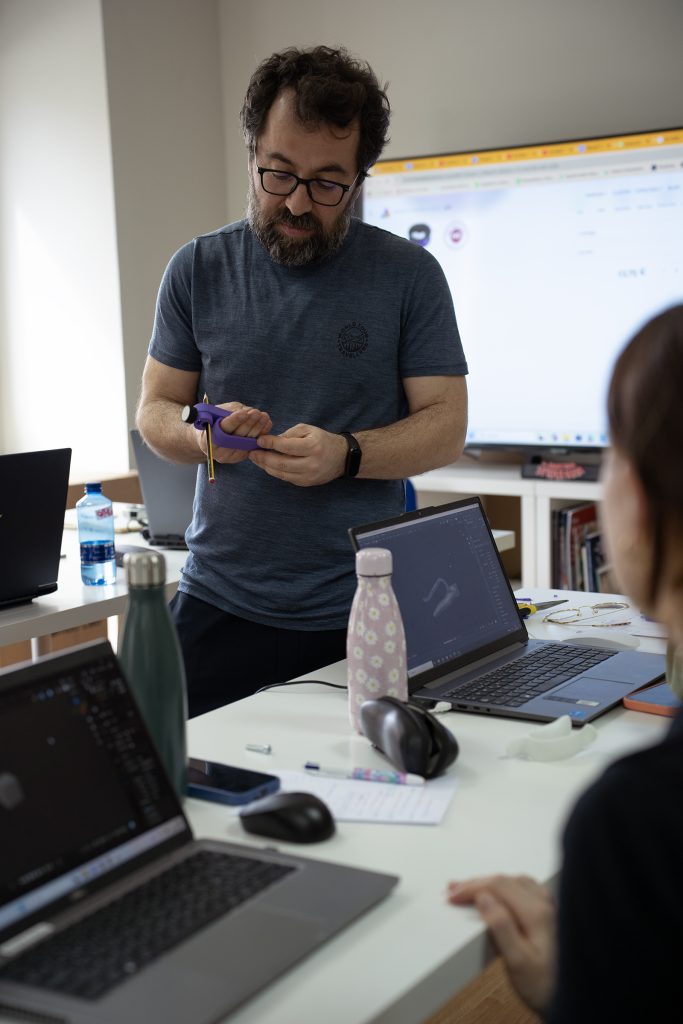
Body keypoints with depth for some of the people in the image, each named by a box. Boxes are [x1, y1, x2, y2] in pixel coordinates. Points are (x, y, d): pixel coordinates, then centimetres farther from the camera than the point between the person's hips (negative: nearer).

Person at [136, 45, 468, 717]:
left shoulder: (409, 275, -1)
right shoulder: (198, 270, 4)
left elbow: (446, 426, -2)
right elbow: (154, 411, 9)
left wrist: (346, 455, -21)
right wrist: (204, 437, -15)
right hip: (219, 604, 2)